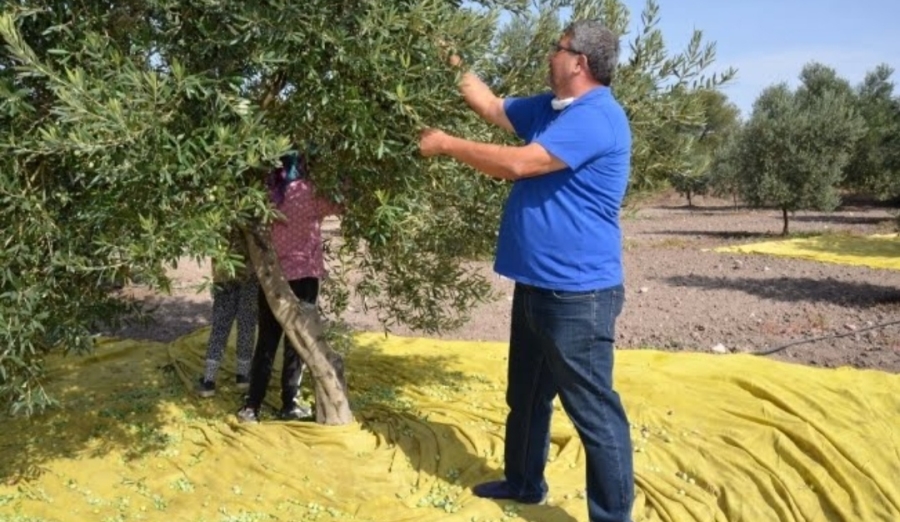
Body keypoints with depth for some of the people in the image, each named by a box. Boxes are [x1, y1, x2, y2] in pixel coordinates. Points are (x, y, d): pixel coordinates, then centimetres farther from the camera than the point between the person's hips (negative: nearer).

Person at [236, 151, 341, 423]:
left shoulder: (269, 192, 1)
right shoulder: (308, 192, -12)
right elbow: (338, 204, -2)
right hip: (302, 274, -4)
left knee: (266, 341, 10)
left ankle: (251, 406, 10)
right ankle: (288, 405, 13)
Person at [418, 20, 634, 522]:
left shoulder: (595, 117, -19)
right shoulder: (549, 107, 12)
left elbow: (519, 164, -25)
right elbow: (492, 106, 24)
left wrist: (446, 144, -14)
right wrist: (454, 64, 19)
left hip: (577, 292, -10)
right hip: (537, 285, 11)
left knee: (593, 410, -2)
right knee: (526, 395, 22)